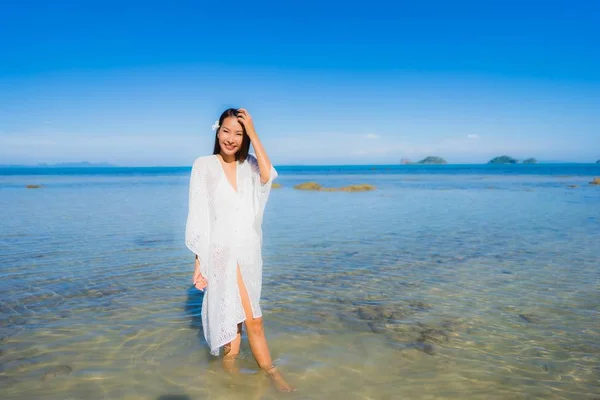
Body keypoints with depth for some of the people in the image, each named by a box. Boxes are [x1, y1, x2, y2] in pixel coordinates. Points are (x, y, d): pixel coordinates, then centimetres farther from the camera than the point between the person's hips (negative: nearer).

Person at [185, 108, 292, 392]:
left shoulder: (250, 166, 6)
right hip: (221, 254, -3)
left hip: (249, 253, 3)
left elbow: (268, 177, -18)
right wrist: (199, 261, -7)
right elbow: (198, 216, -4)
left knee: (250, 318, 10)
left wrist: (253, 134, -14)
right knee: (253, 319, 4)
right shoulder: (204, 166, -4)